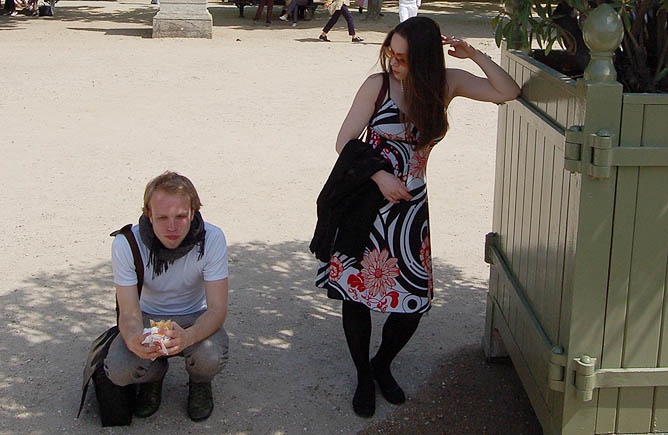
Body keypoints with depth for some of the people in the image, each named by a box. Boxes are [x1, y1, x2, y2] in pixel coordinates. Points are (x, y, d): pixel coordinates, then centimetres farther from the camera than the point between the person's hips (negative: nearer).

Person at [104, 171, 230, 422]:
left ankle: (200, 383, 6)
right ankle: (154, 374, 11)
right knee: (118, 370, -27)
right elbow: (129, 312, -23)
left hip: (195, 319, -1)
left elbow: (218, 308, -25)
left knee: (211, 358, -33)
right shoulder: (126, 245, -23)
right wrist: (134, 340, -49)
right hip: (148, 318, 1)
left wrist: (187, 337, -48)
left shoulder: (211, 239, -24)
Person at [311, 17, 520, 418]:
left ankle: (383, 365, 31)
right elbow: (345, 141, -7)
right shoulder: (378, 84, -9)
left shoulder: (446, 84, -1)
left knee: (414, 301, 2)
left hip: (411, 205, 2)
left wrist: (473, 54, -10)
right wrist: (381, 176, -18)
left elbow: (509, 92, -1)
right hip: (367, 201, -2)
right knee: (355, 289, 2)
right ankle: (364, 377, 25)